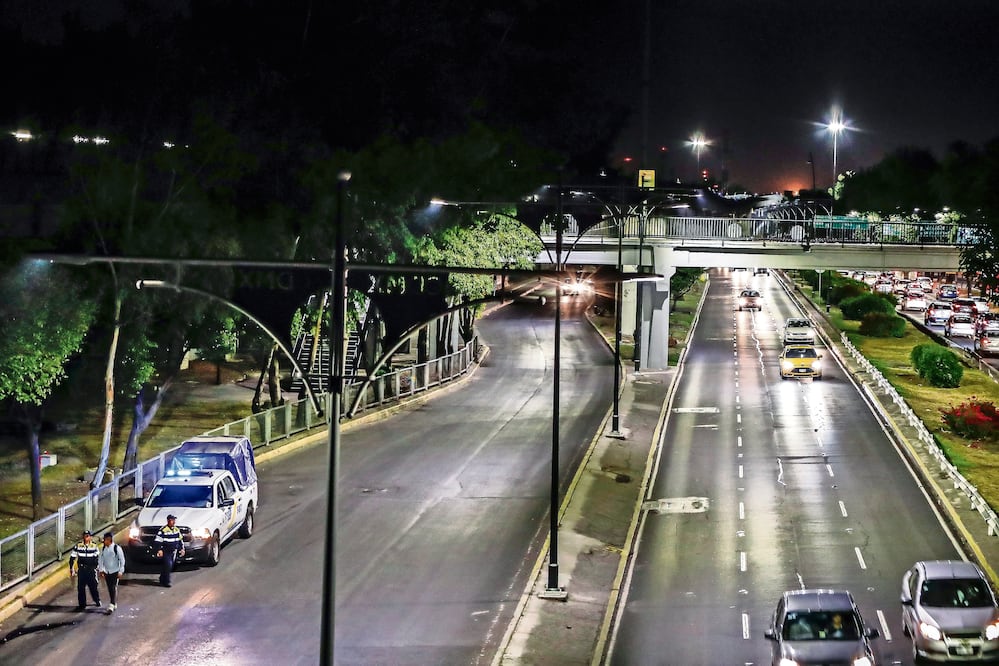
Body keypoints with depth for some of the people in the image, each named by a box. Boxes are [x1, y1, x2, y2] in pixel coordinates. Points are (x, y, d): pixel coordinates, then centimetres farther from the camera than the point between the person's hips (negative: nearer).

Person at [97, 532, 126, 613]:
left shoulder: (117, 548, -12)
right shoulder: (103, 549, 3)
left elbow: (122, 560, -9)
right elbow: (100, 560, 11)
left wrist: (120, 571, -10)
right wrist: (101, 570, 6)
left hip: (115, 572, -5)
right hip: (106, 572, 5)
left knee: (114, 588, -12)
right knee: (110, 588, 11)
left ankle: (112, 605, -17)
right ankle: (114, 604, 24)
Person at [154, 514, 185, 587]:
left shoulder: (177, 530, 11)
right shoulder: (163, 530, -11)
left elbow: (180, 540, 22)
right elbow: (158, 541, -12)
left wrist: (182, 549, 17)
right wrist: (159, 550, -19)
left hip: (174, 552, 7)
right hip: (166, 551, -7)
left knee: (171, 566, 10)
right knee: (168, 565, -17)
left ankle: (162, 580, 26)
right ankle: (166, 582, -11)